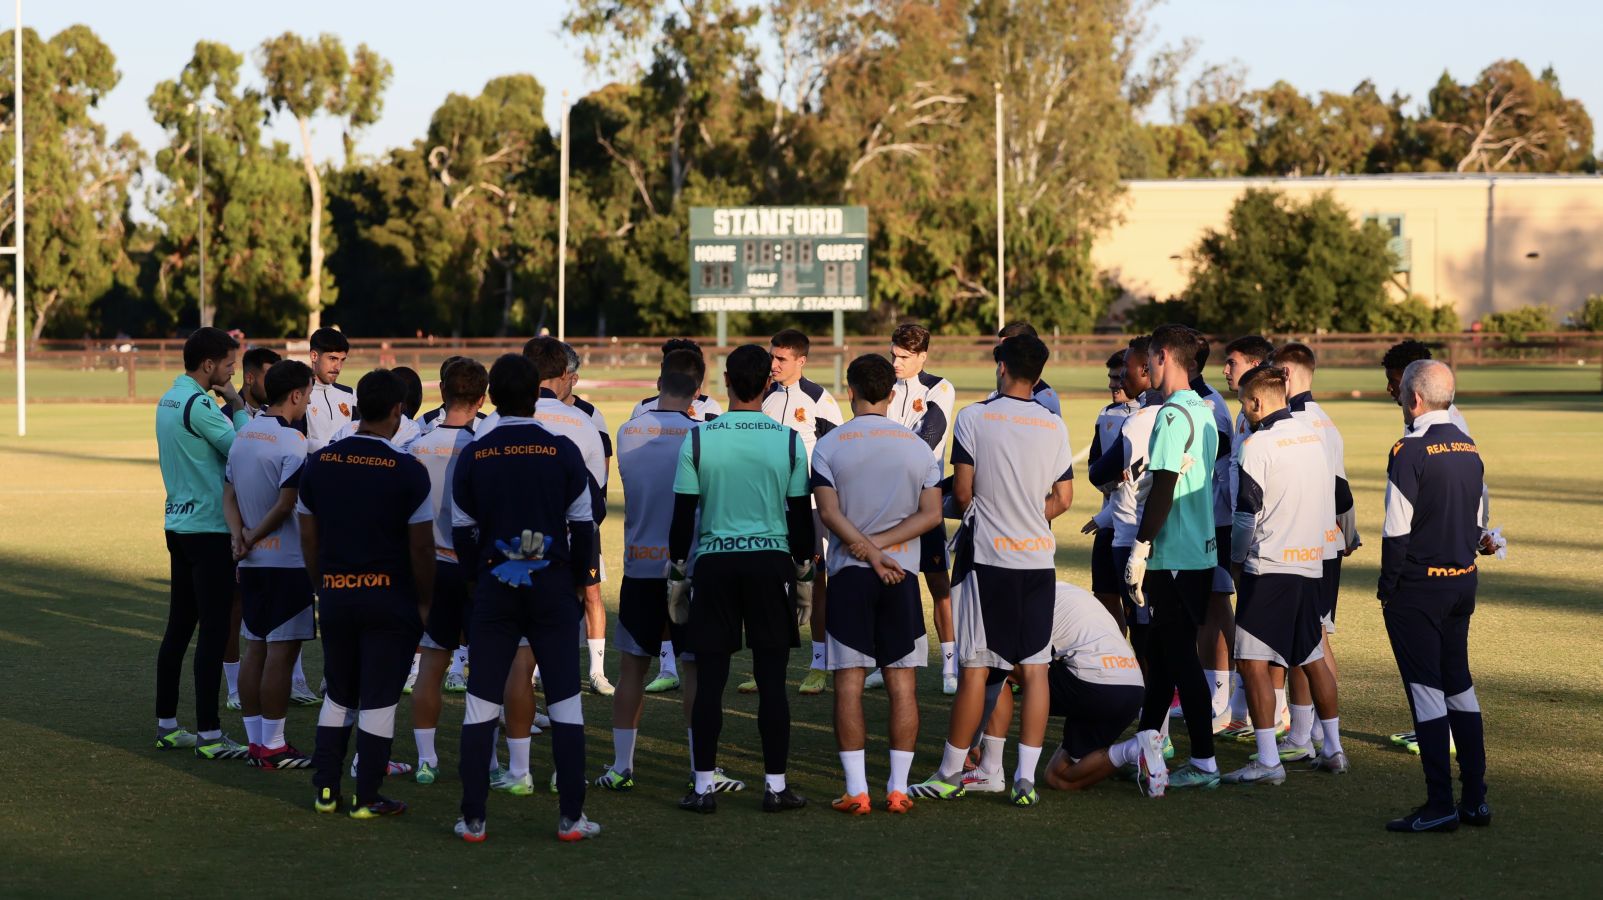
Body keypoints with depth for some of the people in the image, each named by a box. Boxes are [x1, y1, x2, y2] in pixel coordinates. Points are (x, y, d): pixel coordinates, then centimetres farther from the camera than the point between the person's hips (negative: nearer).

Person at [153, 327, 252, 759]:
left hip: (178, 524, 9)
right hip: (209, 529, -9)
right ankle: (209, 734, -3)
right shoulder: (199, 404, -17)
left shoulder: (168, 400, 12)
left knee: (179, 627, 14)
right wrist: (238, 406, -5)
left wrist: (228, 407, 5)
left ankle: (166, 725, 20)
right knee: (214, 632, -5)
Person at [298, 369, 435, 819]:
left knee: (338, 694, 17)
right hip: (390, 597, -4)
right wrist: (425, 601, 2)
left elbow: (308, 537, 8)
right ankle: (367, 797, 7)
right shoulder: (407, 470, -12)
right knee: (378, 698, 3)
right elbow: (421, 546, -10)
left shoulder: (319, 463, 1)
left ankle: (326, 789, 18)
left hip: (335, 595, 4)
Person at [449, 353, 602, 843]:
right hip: (552, 587, -1)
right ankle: (570, 817, 5)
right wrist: (579, 579, 15)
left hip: (494, 588, 1)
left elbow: (462, 531, 6)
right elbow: (583, 525, 1)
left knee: (481, 705, 7)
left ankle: (473, 819, 7)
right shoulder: (564, 452, -4)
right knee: (565, 701, 5)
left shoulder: (472, 457, 0)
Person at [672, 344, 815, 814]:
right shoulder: (788, 440, -1)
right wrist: (805, 575, 13)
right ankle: (776, 785, 6)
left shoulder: (698, 439, -3)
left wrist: (676, 574, 10)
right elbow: (801, 515, 4)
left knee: (710, 678, 3)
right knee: (771, 678, 4)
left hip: (714, 564, 0)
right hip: (771, 563, 0)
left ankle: (704, 787, 4)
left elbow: (683, 514, 0)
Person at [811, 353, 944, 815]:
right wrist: (881, 545, -6)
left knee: (848, 682, 2)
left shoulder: (829, 445, -1)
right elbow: (932, 514, -2)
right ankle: (898, 788, 4)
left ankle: (856, 790, -1)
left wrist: (870, 550, -9)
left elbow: (829, 513, -10)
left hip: (849, 573, -1)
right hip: (902, 575, 2)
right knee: (903, 683, 5)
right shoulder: (918, 446, 5)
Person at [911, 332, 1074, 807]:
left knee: (974, 667, 1)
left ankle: (951, 773, 10)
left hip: (986, 557, -3)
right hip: (1038, 557, 3)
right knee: (1034, 668, 4)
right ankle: (1026, 778, 3)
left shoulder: (973, 417, -6)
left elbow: (962, 492, -5)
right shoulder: (1054, 426, 5)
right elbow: (1063, 500, 7)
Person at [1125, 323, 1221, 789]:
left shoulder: (1173, 416, -16)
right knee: (1163, 651, 17)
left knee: (1179, 657, -4)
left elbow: (1164, 489, -21)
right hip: (1201, 550, 9)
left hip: (1175, 556, -9)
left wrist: (1140, 549, -16)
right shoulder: (1204, 412, 12)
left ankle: (1204, 763, -2)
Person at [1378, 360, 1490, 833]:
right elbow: (1478, 521, 13)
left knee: (1426, 689, -3)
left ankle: (1440, 806, -2)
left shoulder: (1410, 451, -15)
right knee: (1459, 684, 15)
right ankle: (1475, 799, 16)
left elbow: (1397, 529, -16)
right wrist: (1461, 567, 18)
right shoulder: (1469, 450, 9)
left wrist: (1387, 587, -7)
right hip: (1463, 581, 7)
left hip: (1418, 586, -7)